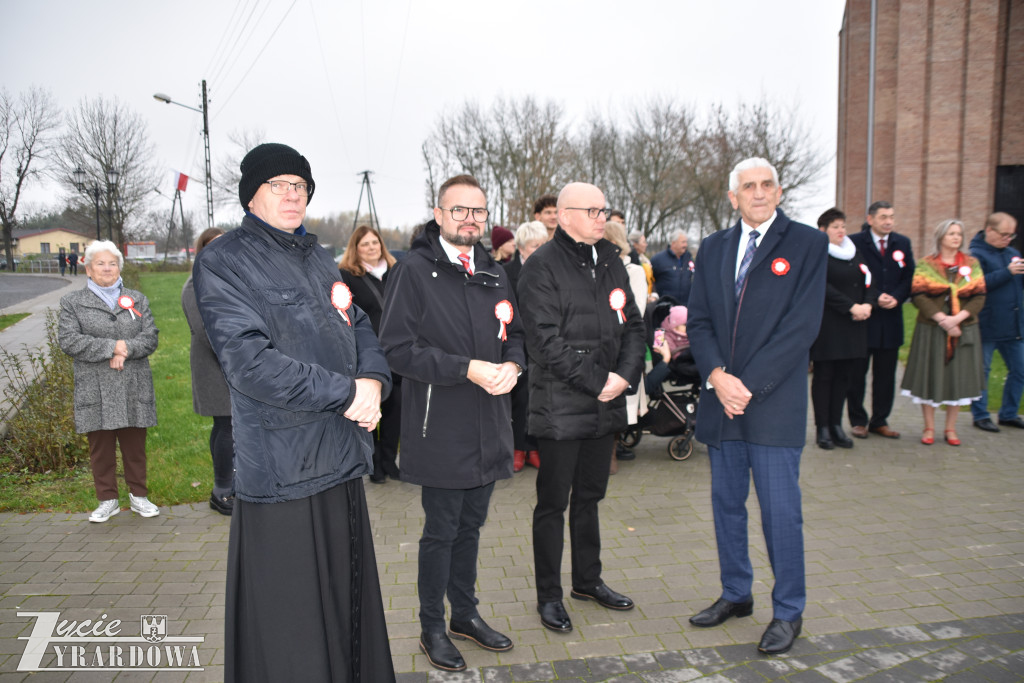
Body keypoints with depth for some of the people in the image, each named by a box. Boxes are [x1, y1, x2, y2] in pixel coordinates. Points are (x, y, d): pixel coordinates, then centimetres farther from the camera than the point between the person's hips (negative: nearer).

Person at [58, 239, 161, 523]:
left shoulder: (137, 299, 12)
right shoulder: (73, 302, 6)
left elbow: (150, 336, 3)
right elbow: (68, 340, -7)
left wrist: (126, 350, -16)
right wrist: (111, 347, -14)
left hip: (134, 388, 1)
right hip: (95, 390, -1)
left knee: (135, 445, 8)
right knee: (101, 447, 5)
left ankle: (138, 495, 21)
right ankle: (107, 500, 19)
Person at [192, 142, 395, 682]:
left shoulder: (317, 258, 17)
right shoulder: (222, 261, -6)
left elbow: (360, 325, 17)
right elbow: (248, 361, -18)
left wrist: (372, 380, -6)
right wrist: (345, 393, -16)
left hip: (341, 456, 7)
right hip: (282, 469, -7)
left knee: (348, 597, 18)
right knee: (290, 627, 4)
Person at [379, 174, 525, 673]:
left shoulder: (493, 274, 11)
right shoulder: (414, 271, -10)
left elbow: (514, 332, 17)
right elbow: (398, 348, -16)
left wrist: (512, 365, -6)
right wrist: (467, 369, -22)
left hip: (489, 427, 6)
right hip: (440, 429, -6)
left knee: (471, 525, 19)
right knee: (441, 531, 7)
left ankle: (465, 613, 38)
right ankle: (432, 627, 27)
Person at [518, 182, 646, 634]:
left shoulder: (610, 261, 11)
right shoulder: (542, 266, -11)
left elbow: (632, 324, 12)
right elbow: (546, 342, -18)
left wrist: (625, 375, -5)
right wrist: (598, 382, -15)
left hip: (605, 405, 7)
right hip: (560, 406, -6)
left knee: (589, 496, 19)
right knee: (553, 503, 5)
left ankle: (588, 580, 35)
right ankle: (549, 595, 20)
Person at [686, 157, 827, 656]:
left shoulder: (807, 244, -2)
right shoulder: (712, 249, 11)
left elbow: (802, 325, -10)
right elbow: (698, 320, 7)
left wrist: (749, 385, -15)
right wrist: (716, 376, -10)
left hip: (774, 402, -4)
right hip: (721, 398, 5)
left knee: (780, 510, 1)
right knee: (727, 503, 14)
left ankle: (788, 611, 19)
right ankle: (735, 594, 31)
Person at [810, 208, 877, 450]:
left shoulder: (854, 253, 16)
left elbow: (868, 282, 12)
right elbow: (823, 287, -14)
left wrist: (867, 304, -7)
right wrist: (852, 307, -17)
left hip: (853, 326, 6)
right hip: (827, 324, -6)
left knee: (843, 376, 8)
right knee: (824, 376, 0)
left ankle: (836, 425, 16)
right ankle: (822, 428, 6)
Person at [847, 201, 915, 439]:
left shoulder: (902, 243, 11)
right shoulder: (855, 242, -4)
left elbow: (909, 277, 8)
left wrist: (896, 298, -9)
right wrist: (874, 299, -15)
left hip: (891, 319, 4)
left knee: (885, 374, 9)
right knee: (857, 373, 4)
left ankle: (880, 421, 21)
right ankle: (858, 421, 15)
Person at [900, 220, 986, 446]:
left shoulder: (972, 264, 8)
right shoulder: (925, 264, 1)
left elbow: (979, 296, 1)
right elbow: (918, 295, -8)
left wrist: (958, 318, -15)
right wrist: (942, 319, -18)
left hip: (964, 329, 2)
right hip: (931, 329, -2)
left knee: (958, 377, 5)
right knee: (930, 376, 1)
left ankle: (950, 428, 16)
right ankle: (929, 427, 12)